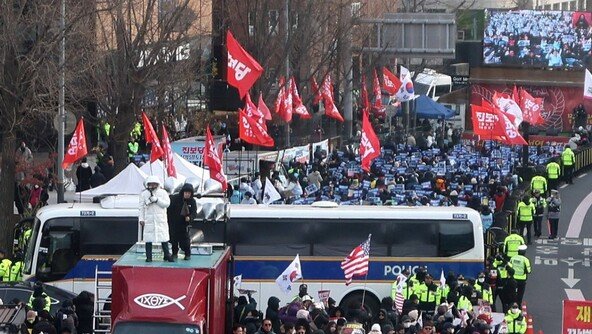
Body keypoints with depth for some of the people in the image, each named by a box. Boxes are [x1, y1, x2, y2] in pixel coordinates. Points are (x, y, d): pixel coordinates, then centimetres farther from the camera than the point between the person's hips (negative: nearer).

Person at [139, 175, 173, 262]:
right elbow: (141, 207, 7)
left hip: (161, 219, 0)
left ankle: (167, 255, 11)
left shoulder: (163, 192, 5)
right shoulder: (144, 194, 6)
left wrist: (156, 200, -14)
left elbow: (167, 203, -5)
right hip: (149, 219, 0)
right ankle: (148, 257, 6)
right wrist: (141, 219, 2)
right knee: (148, 239, -1)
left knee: (164, 238, 1)